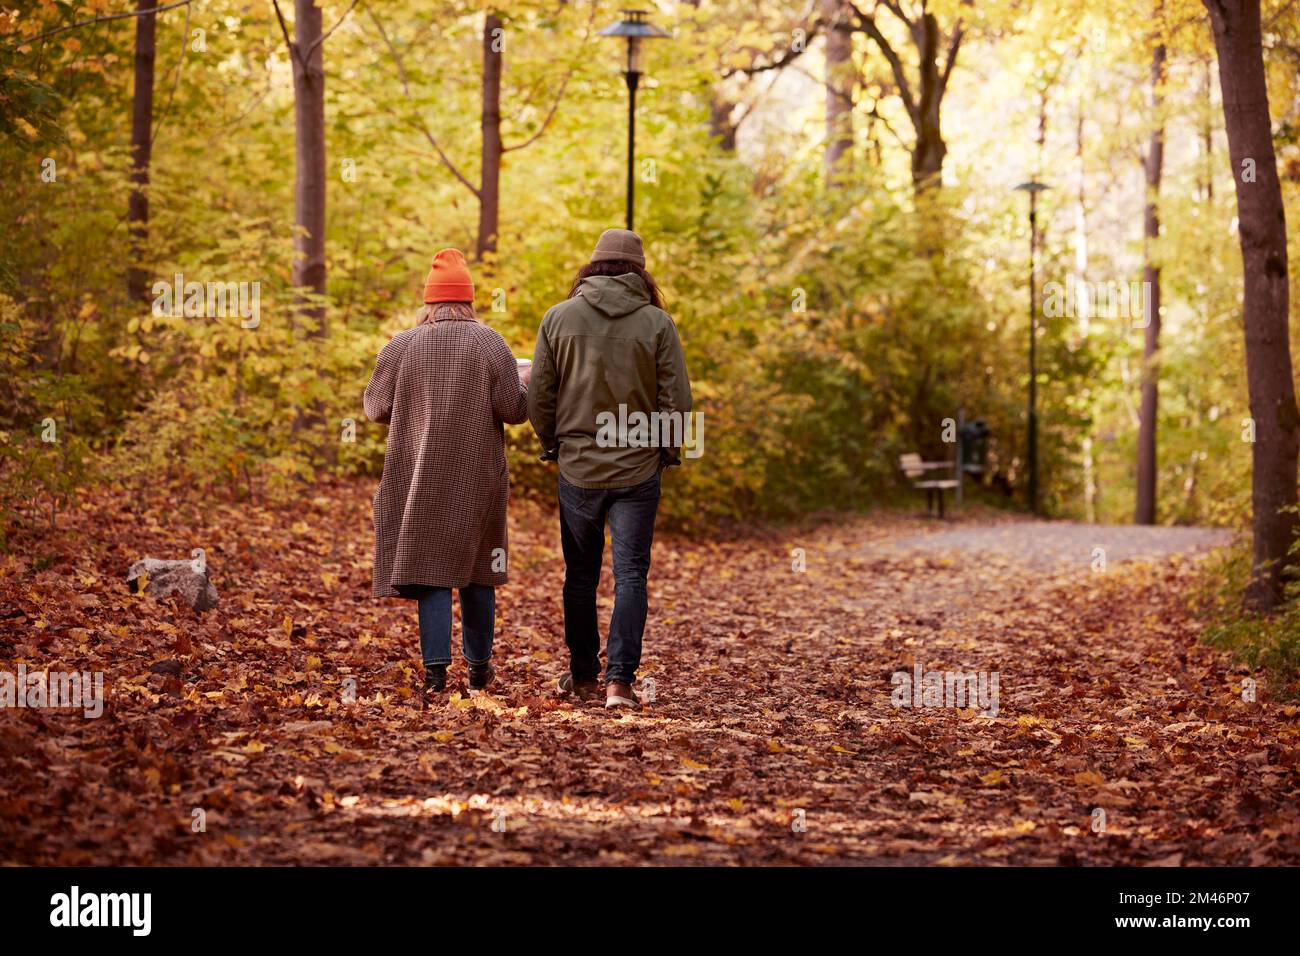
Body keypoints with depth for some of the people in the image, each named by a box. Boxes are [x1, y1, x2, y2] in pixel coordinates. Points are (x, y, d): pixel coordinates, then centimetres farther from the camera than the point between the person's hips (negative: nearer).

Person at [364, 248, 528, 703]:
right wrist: (527, 388, 13)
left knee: (432, 568, 1)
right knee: (477, 569, 13)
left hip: (421, 480, -1)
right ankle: (479, 666, 21)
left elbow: (375, 407, 4)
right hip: (478, 481, 1)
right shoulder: (490, 343, -4)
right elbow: (514, 410, -7)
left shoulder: (401, 347, -3)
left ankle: (436, 667, -11)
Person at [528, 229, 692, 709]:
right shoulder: (657, 323, -5)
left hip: (578, 468, 1)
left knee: (581, 576, 14)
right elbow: (676, 400, -5)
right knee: (630, 576, 2)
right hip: (638, 471, -1)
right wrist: (666, 450, 11)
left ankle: (583, 674, 22)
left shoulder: (558, 318, -2)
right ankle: (619, 679, -5)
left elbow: (538, 397, 1)